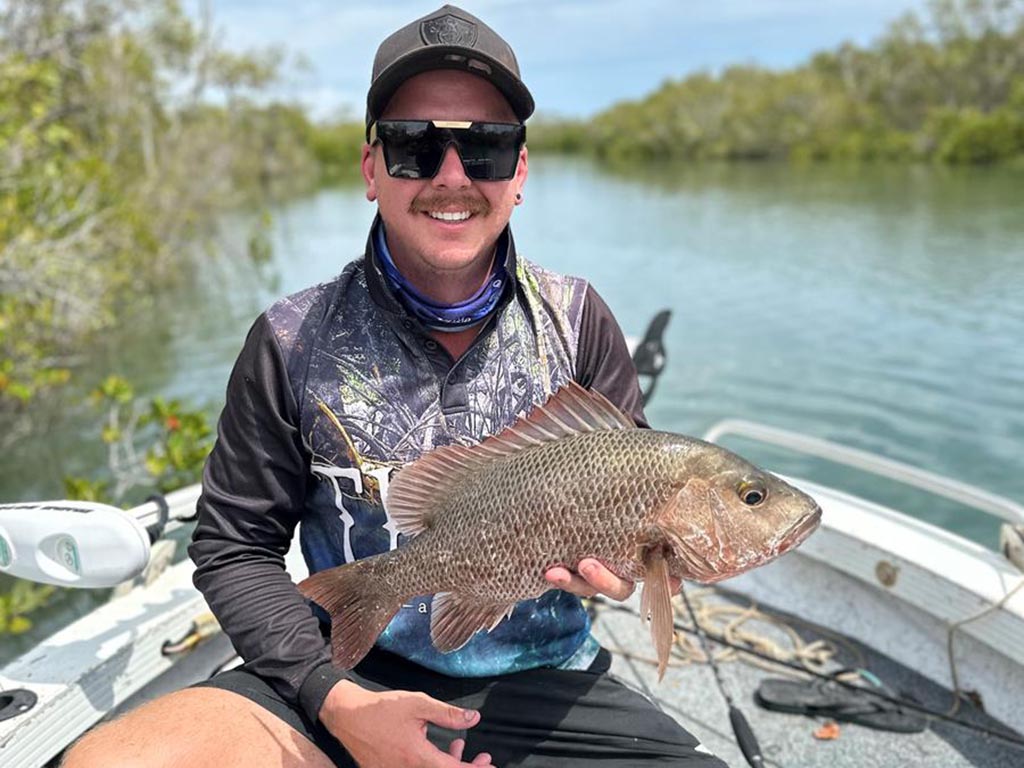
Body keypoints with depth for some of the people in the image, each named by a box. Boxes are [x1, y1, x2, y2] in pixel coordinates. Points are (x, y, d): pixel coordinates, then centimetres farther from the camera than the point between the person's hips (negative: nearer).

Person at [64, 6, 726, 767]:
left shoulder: (577, 321, -3)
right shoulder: (295, 341, -7)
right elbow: (236, 546, -2)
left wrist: (619, 565, -18)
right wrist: (338, 701, -15)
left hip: (543, 689, 1)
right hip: (350, 681, 0)